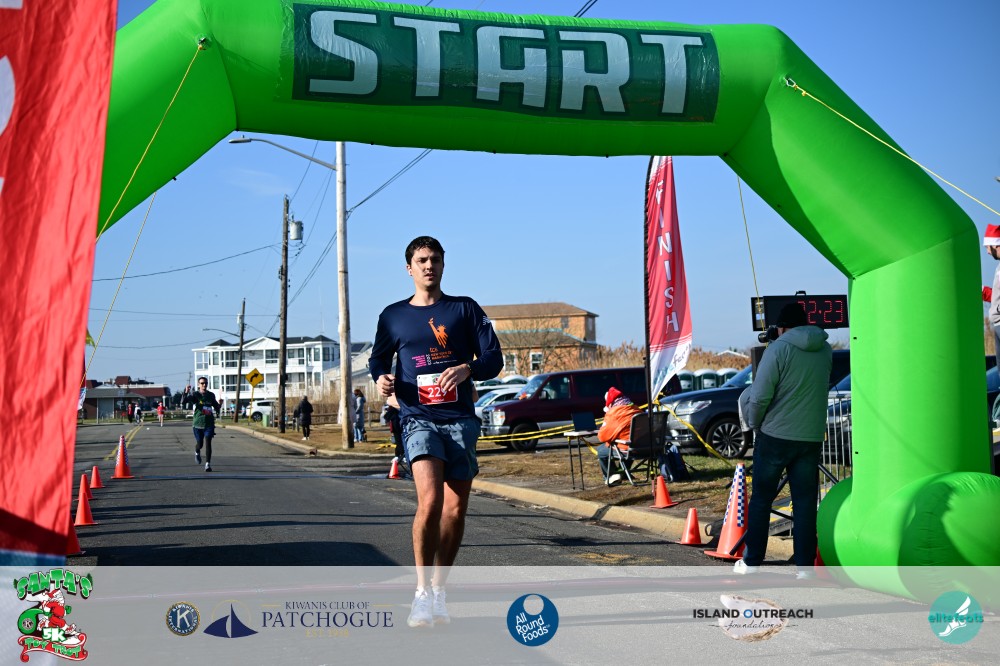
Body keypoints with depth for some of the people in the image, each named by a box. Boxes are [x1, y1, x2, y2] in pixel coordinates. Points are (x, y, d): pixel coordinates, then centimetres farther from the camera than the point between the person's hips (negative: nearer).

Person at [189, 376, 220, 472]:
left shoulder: (211, 395, 6)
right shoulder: (195, 395, -4)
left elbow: (216, 406, 19)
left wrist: (219, 405, -3)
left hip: (209, 423, 1)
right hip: (198, 423, -1)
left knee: (208, 442, -11)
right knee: (199, 443, 9)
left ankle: (208, 464, -11)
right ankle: (197, 453, 45)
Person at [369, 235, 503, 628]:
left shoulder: (465, 309, 9)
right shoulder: (393, 315, 11)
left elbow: (493, 358, 6)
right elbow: (378, 359, 20)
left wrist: (467, 369, -15)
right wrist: (382, 379, -3)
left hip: (460, 418, 2)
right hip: (418, 417, -1)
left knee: (456, 510, 3)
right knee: (430, 501, -21)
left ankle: (438, 593, 19)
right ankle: (422, 592, -8)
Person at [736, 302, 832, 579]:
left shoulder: (778, 349, -12)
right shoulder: (825, 350, 5)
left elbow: (760, 397, -16)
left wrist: (754, 424, 1)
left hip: (774, 435, -3)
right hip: (811, 438, 4)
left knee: (761, 499, 8)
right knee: (805, 502, 8)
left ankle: (751, 563, 13)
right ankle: (805, 566, 8)